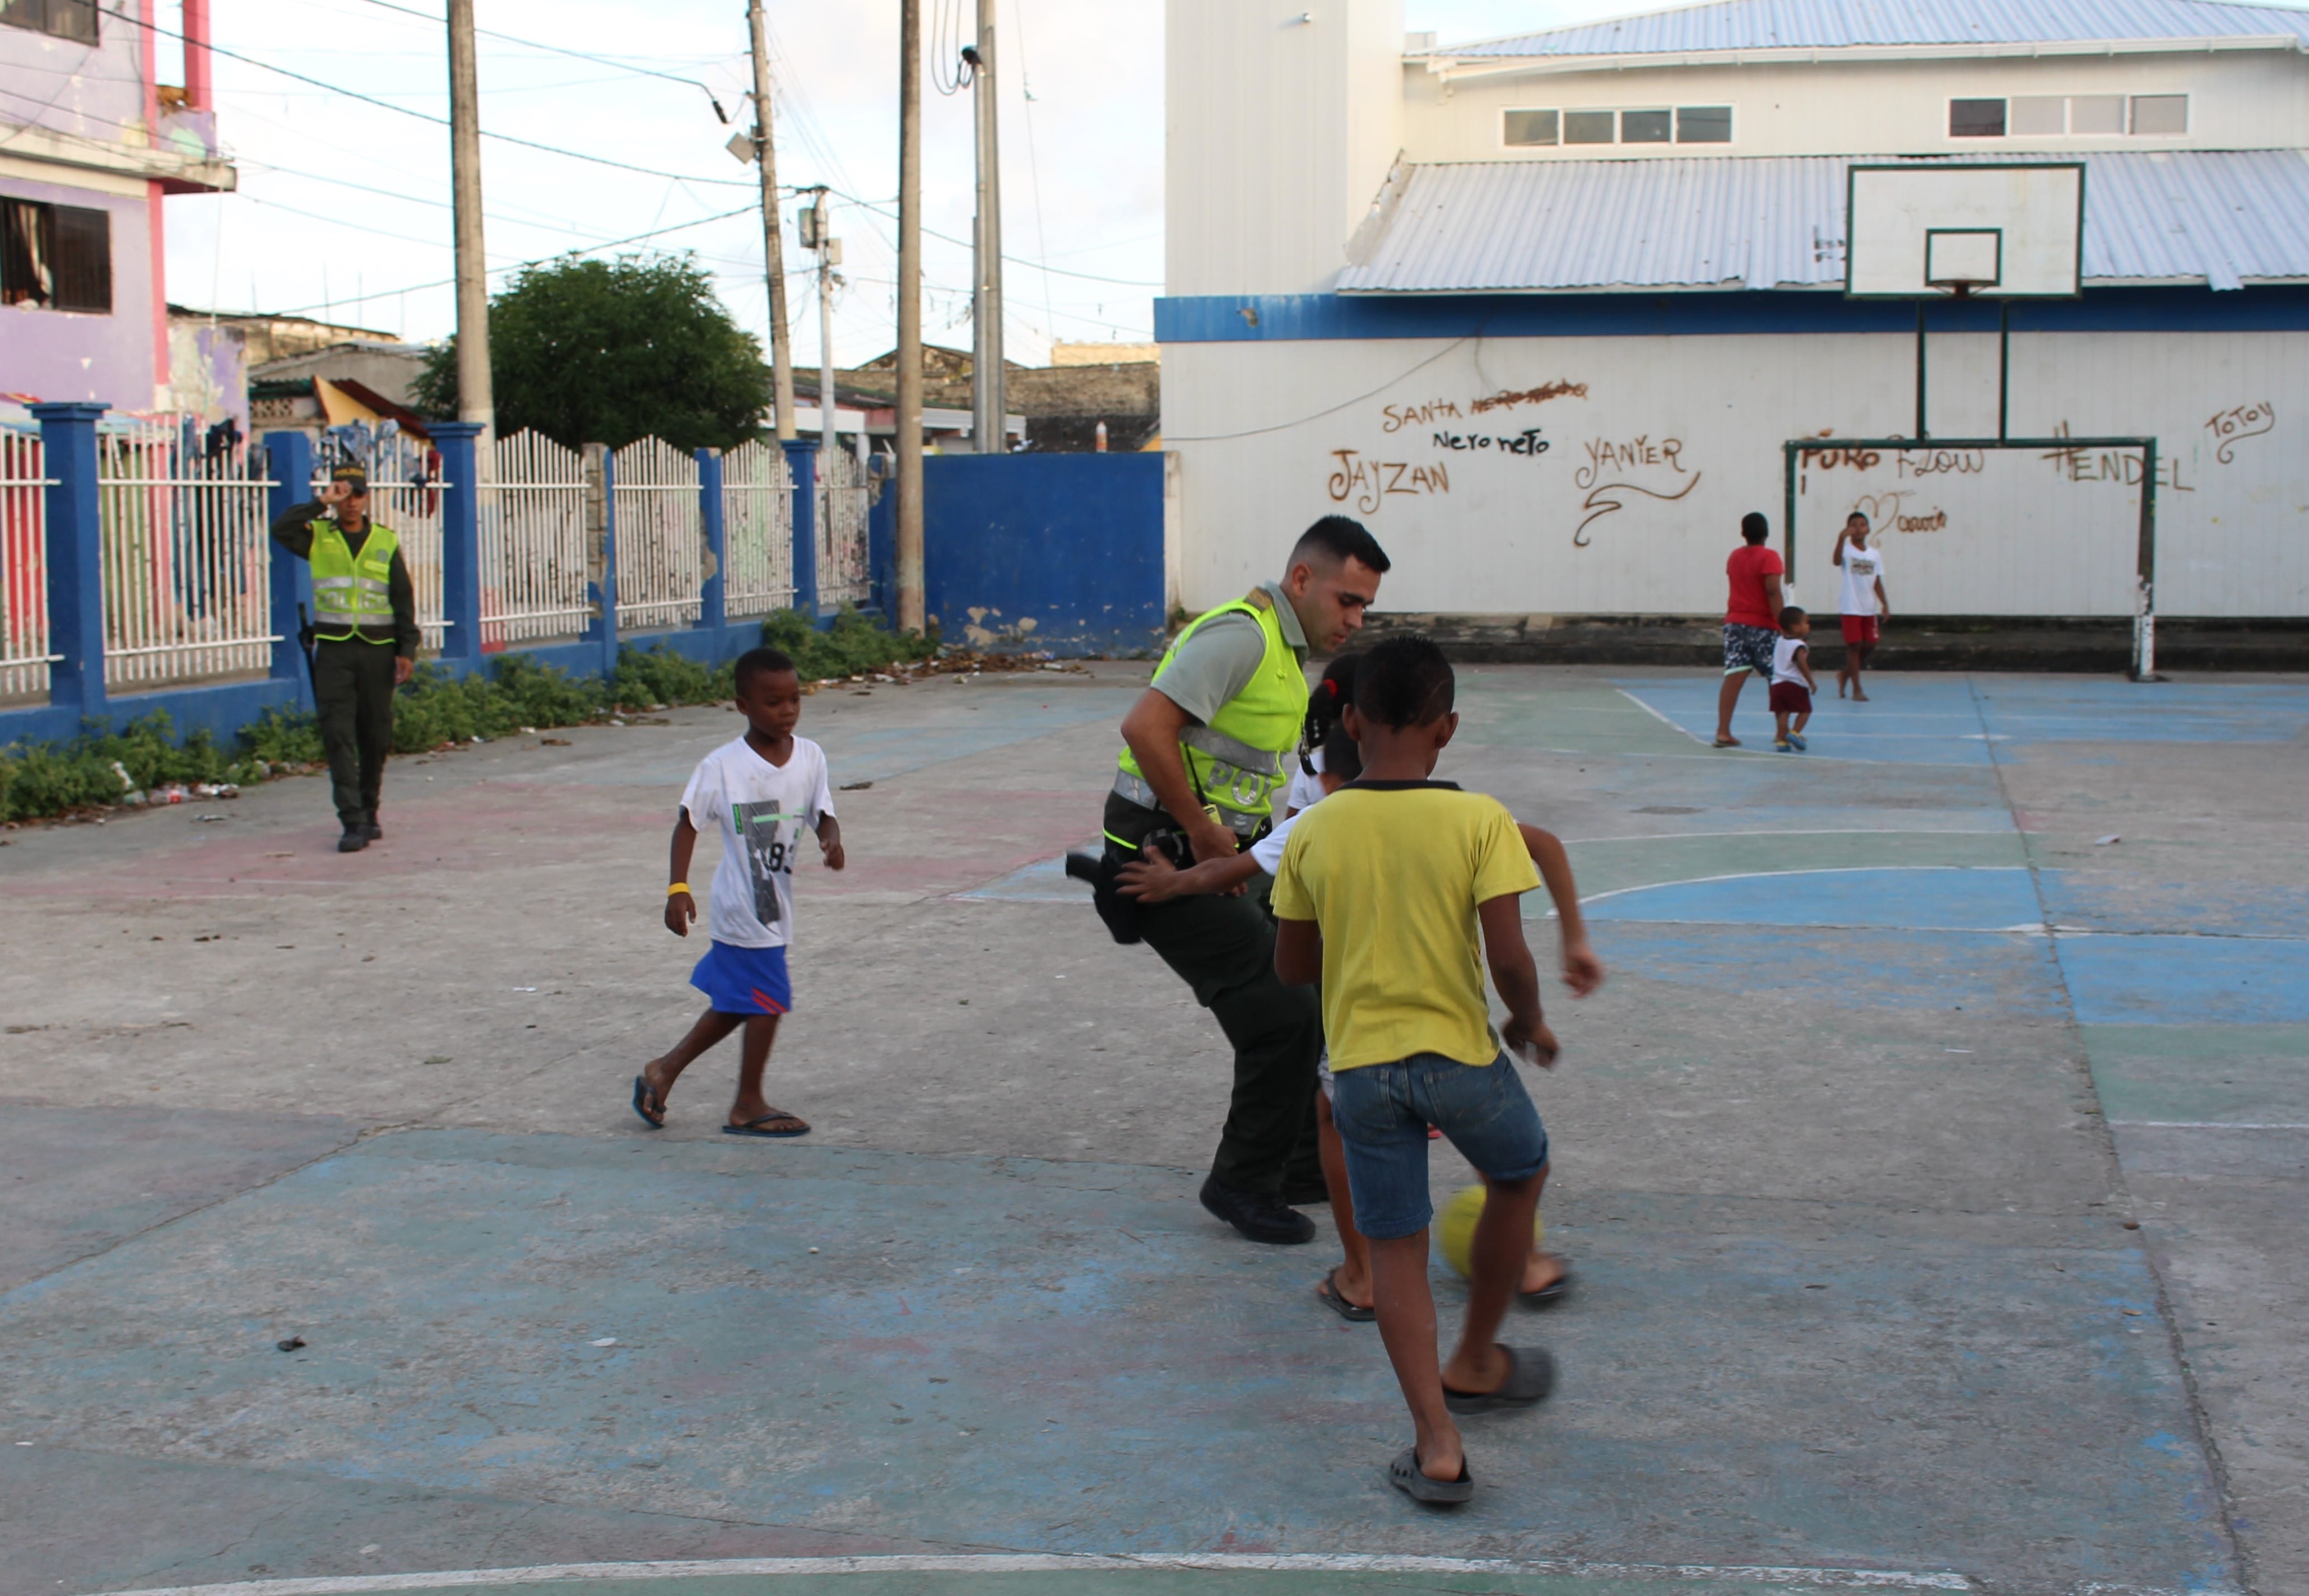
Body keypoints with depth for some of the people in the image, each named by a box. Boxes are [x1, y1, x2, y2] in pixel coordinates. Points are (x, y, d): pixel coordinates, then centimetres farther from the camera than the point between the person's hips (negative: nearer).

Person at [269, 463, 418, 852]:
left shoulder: (386, 542, 8)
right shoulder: (318, 538, 6)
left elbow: (404, 599, 7)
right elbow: (280, 530, -14)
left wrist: (407, 649, 0)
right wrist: (321, 505, -14)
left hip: (377, 649, 1)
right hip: (333, 650, -1)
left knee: (376, 737, 8)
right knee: (338, 735, -9)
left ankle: (369, 813, 24)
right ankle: (353, 823, -11)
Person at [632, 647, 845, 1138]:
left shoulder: (810, 757, -1)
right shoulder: (722, 766, -14)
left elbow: (823, 814, 1)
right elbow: (687, 823, -10)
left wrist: (832, 840, -22)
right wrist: (678, 888, -16)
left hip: (775, 905, 6)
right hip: (743, 908, -6)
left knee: (737, 1002, 17)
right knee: (768, 1001, 0)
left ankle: (664, 1071, 33)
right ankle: (748, 1106, 17)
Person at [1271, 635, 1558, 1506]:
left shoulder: (1314, 831, -3)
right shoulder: (1480, 821, -11)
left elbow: (1291, 965, 5)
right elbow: (1509, 960, -16)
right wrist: (1530, 1023, 4)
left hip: (1361, 1065, 2)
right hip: (1461, 1053, -1)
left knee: (1395, 1247, 10)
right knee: (1520, 1175, 27)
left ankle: (1437, 1443, 4)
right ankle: (1474, 1364, 37)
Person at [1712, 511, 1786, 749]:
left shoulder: (1734, 557, 10)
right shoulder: (1769, 557, -10)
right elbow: (1773, 592, -17)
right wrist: (1784, 623, -18)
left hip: (1735, 622, 5)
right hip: (1763, 626, -5)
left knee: (1733, 678, -2)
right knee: (1777, 681, 8)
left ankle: (1723, 732, -10)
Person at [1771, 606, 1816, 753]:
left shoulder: (1779, 641, 12)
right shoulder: (1800, 646, -12)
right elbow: (1802, 664, -22)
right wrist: (1811, 682, -18)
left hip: (1778, 683, 6)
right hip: (1796, 685, -6)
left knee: (1782, 712, 5)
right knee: (1805, 710, 7)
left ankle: (1781, 739, -1)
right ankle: (1794, 732, -9)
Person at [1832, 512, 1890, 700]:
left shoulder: (1875, 554, 9)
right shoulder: (1847, 550, -7)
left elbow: (1877, 582, 12)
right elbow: (1837, 561, -31)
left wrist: (1885, 604, 4)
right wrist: (1841, 539, -48)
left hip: (1870, 609, 5)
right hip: (1852, 608, -5)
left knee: (1870, 645, 6)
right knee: (1854, 646, -3)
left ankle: (1845, 674, 29)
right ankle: (1857, 690, 2)